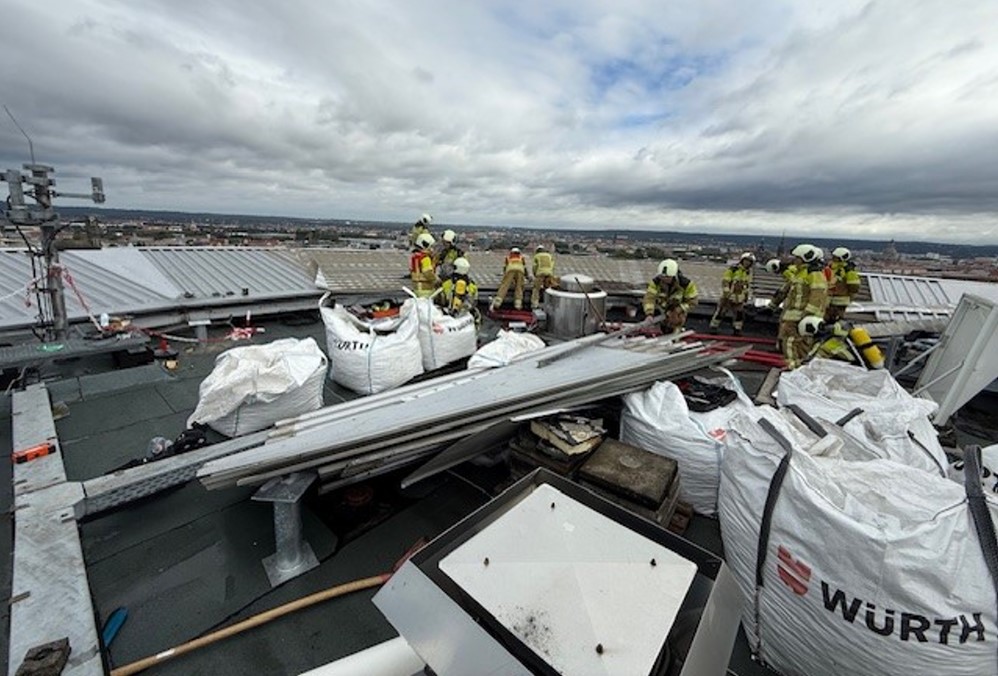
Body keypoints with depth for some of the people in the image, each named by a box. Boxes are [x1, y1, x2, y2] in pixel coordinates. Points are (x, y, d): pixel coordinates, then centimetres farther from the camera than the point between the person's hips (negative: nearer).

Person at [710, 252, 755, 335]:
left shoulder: (748, 272, 8)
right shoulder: (732, 269, -13)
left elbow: (748, 284, 20)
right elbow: (724, 281, -16)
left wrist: (746, 294, 18)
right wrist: (726, 293, -20)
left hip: (739, 297, 6)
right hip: (729, 295, -6)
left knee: (739, 314, 9)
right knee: (721, 311, 0)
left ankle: (737, 329, 19)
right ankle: (713, 327, 9)